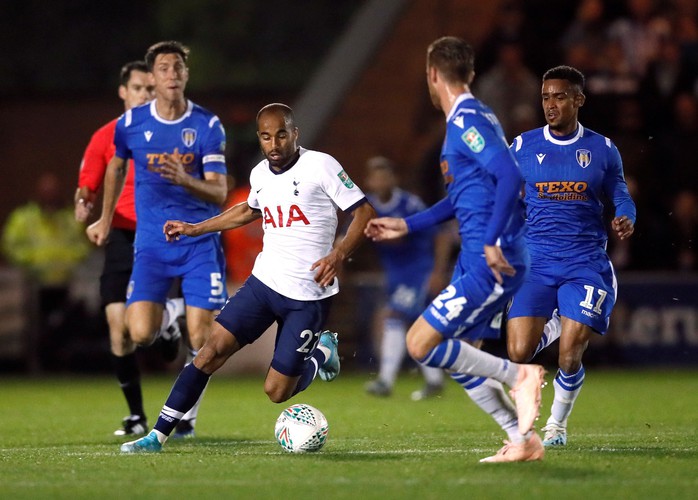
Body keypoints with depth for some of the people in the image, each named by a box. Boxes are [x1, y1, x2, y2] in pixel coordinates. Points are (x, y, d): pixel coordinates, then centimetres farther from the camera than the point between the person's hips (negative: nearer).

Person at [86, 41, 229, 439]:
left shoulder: (208, 125, -5)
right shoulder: (131, 123, 0)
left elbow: (219, 193, -9)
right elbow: (117, 167, 21)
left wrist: (185, 181, -29)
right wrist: (105, 220, 28)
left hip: (200, 241, -1)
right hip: (152, 242, 1)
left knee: (201, 338, -9)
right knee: (141, 334, -13)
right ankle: (167, 314, 24)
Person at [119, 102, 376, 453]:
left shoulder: (320, 166, -12)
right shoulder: (260, 174, 7)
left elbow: (364, 212, -10)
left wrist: (339, 254, -25)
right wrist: (194, 230, 30)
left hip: (308, 296, -5)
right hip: (264, 280, 5)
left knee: (276, 392, -5)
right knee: (213, 348, -10)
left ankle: (321, 353, 25)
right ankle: (159, 434, -6)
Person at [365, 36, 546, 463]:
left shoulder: (467, 120, -13)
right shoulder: (466, 120, 18)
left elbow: (510, 175, -26)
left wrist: (491, 242, -27)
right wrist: (407, 226, 30)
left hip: (492, 264, -10)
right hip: (476, 260, 10)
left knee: (421, 344, -11)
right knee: (456, 358, 12)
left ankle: (519, 375, -7)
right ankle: (524, 440, 13)